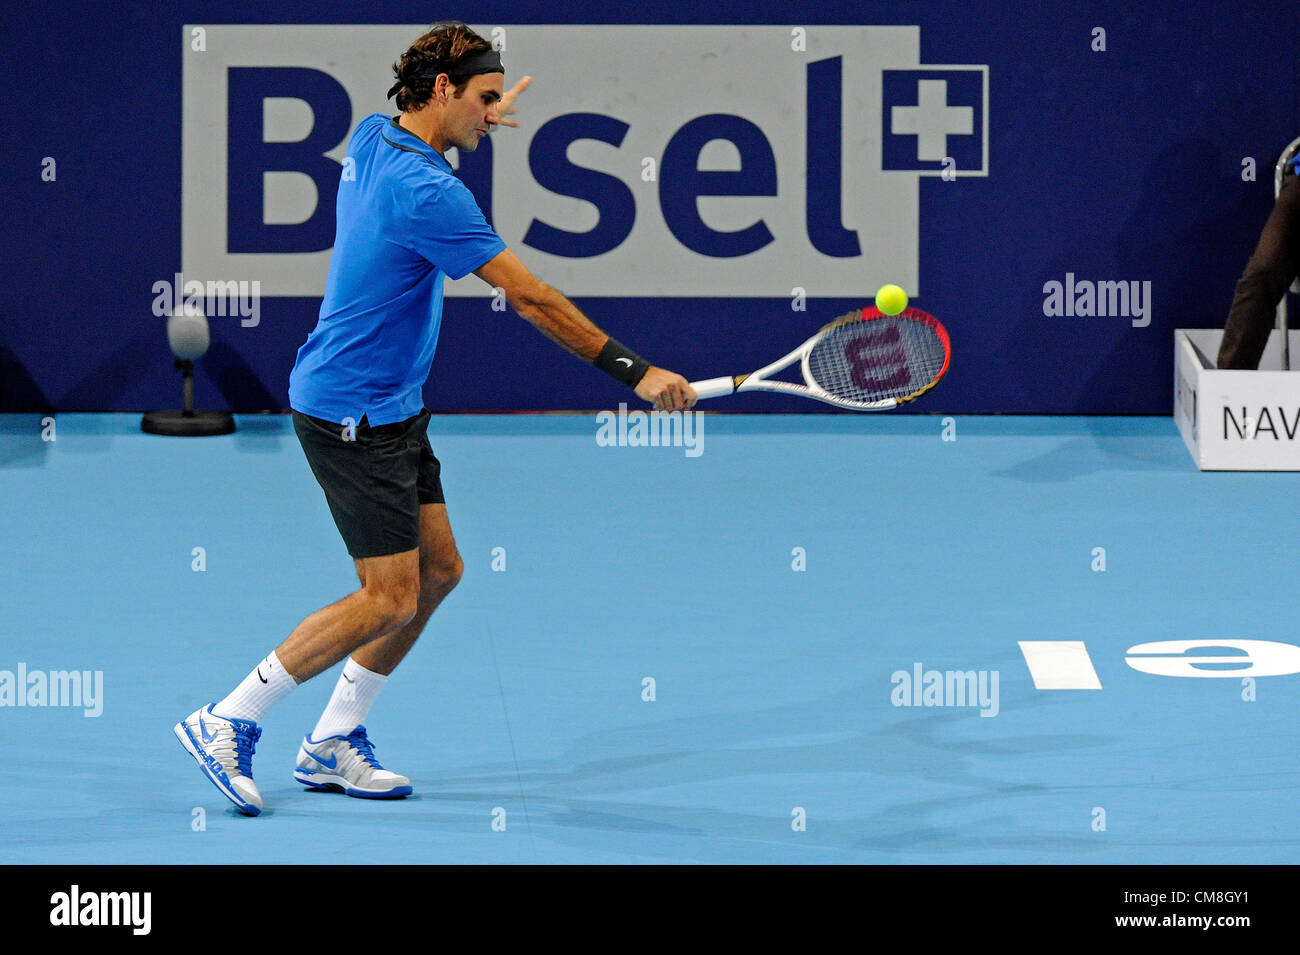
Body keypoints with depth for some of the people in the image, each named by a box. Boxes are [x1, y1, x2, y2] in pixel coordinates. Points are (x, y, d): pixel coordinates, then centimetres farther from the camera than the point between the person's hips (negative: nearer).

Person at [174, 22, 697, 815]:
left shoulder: (373, 138, 4)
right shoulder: (424, 191, -24)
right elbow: (530, 298, -24)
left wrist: (484, 121, 42)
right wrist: (635, 372, -21)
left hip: (392, 408, 10)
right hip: (351, 414, -10)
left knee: (438, 570, 11)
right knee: (391, 598, -8)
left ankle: (334, 744, 17)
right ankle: (226, 724, 0)